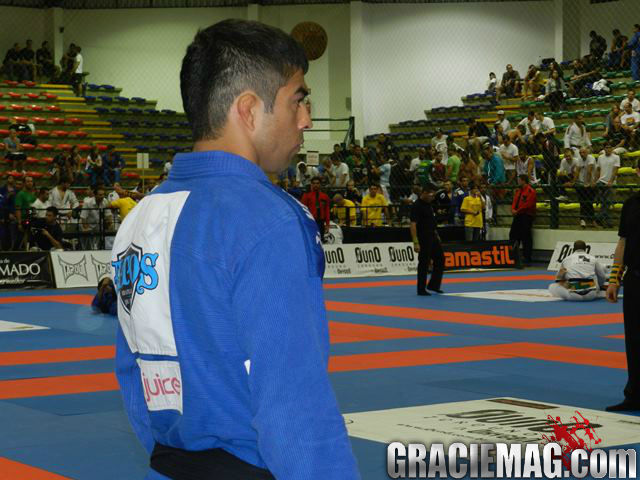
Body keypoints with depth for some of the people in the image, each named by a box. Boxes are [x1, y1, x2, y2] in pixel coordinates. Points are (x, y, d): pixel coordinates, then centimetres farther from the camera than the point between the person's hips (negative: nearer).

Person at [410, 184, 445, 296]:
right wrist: (416, 242, -25)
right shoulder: (417, 206, -17)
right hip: (423, 239, -9)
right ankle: (421, 290, 6)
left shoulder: (428, 204, 11)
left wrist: (436, 235, 19)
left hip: (432, 237, 9)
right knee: (424, 263, -3)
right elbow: (412, 225, -21)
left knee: (440, 259, 11)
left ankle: (433, 285, 21)